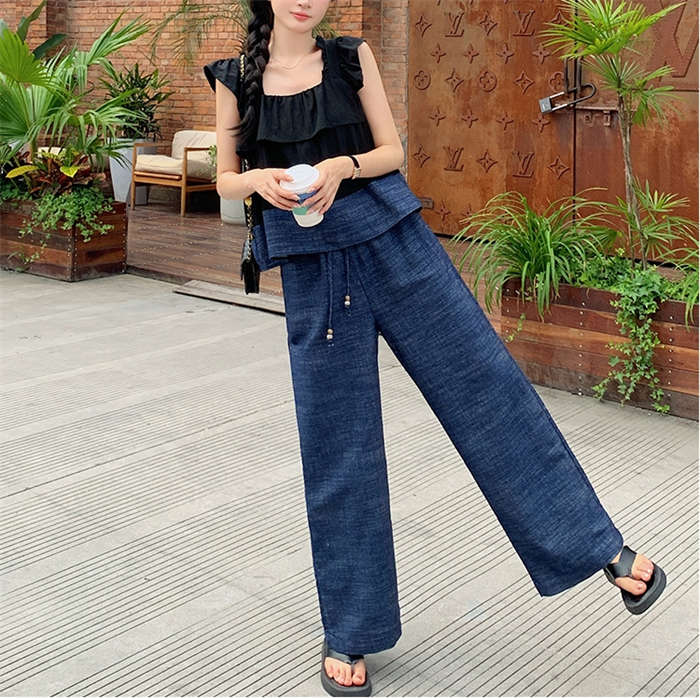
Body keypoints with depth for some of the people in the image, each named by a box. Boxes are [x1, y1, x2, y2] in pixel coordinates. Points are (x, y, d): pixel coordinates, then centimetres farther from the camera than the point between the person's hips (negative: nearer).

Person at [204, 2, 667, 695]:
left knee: (484, 380, -2)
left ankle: (603, 548, 12)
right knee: (335, 442, 4)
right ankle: (347, 634, 19)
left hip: (392, 238, 0)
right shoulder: (235, 78, 7)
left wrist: (344, 164, -15)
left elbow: (393, 151, 5)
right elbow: (226, 179, 9)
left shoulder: (352, 56, 5)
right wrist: (261, 180, -13)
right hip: (310, 267, 0)